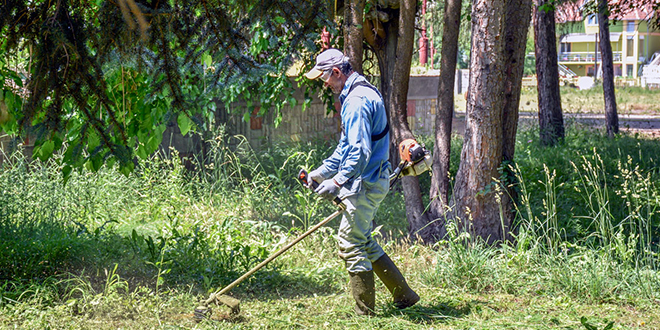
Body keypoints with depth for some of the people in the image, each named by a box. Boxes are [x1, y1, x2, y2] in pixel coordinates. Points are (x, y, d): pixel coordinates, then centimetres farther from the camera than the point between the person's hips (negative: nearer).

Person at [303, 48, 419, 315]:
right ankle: (403, 295, 22)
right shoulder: (366, 92, 15)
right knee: (363, 241, 18)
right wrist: (322, 172, 21)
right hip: (372, 181, 11)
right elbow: (347, 146, 24)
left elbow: (360, 151, -28)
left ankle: (365, 312, 3)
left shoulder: (357, 101, -20)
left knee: (350, 243, -4)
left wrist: (337, 182, -28)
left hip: (365, 183, -11)